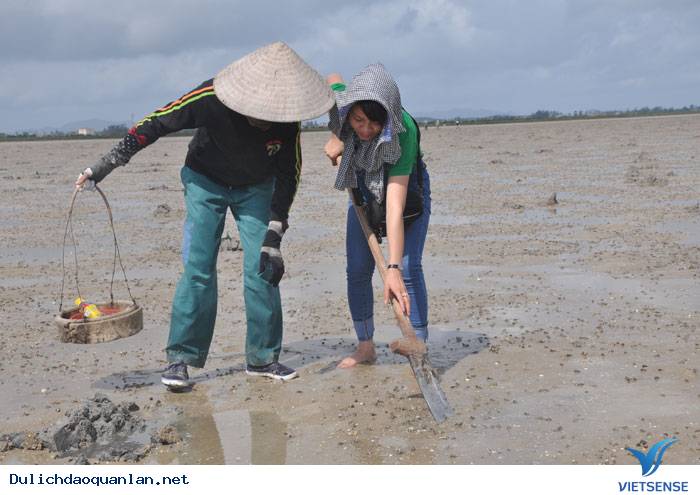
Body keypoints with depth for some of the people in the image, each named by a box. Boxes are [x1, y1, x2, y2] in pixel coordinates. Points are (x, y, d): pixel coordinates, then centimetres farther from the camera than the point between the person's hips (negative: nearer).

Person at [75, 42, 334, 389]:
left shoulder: (287, 120, -24)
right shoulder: (211, 98, -31)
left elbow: (288, 177, -12)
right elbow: (155, 124, -21)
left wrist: (274, 237, -16)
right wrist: (107, 164, -20)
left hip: (256, 188, 2)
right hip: (206, 182, -2)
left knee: (263, 269, -8)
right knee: (198, 269, -12)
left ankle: (262, 358, 4)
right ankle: (180, 358, -3)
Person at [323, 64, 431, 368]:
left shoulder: (404, 133, -43)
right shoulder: (341, 102, -32)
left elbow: (396, 205, -49)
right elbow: (333, 79, -3)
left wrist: (393, 269, -54)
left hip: (405, 189, -4)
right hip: (364, 193, 4)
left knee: (409, 269, -16)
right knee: (357, 271, 1)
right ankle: (365, 347, 15)